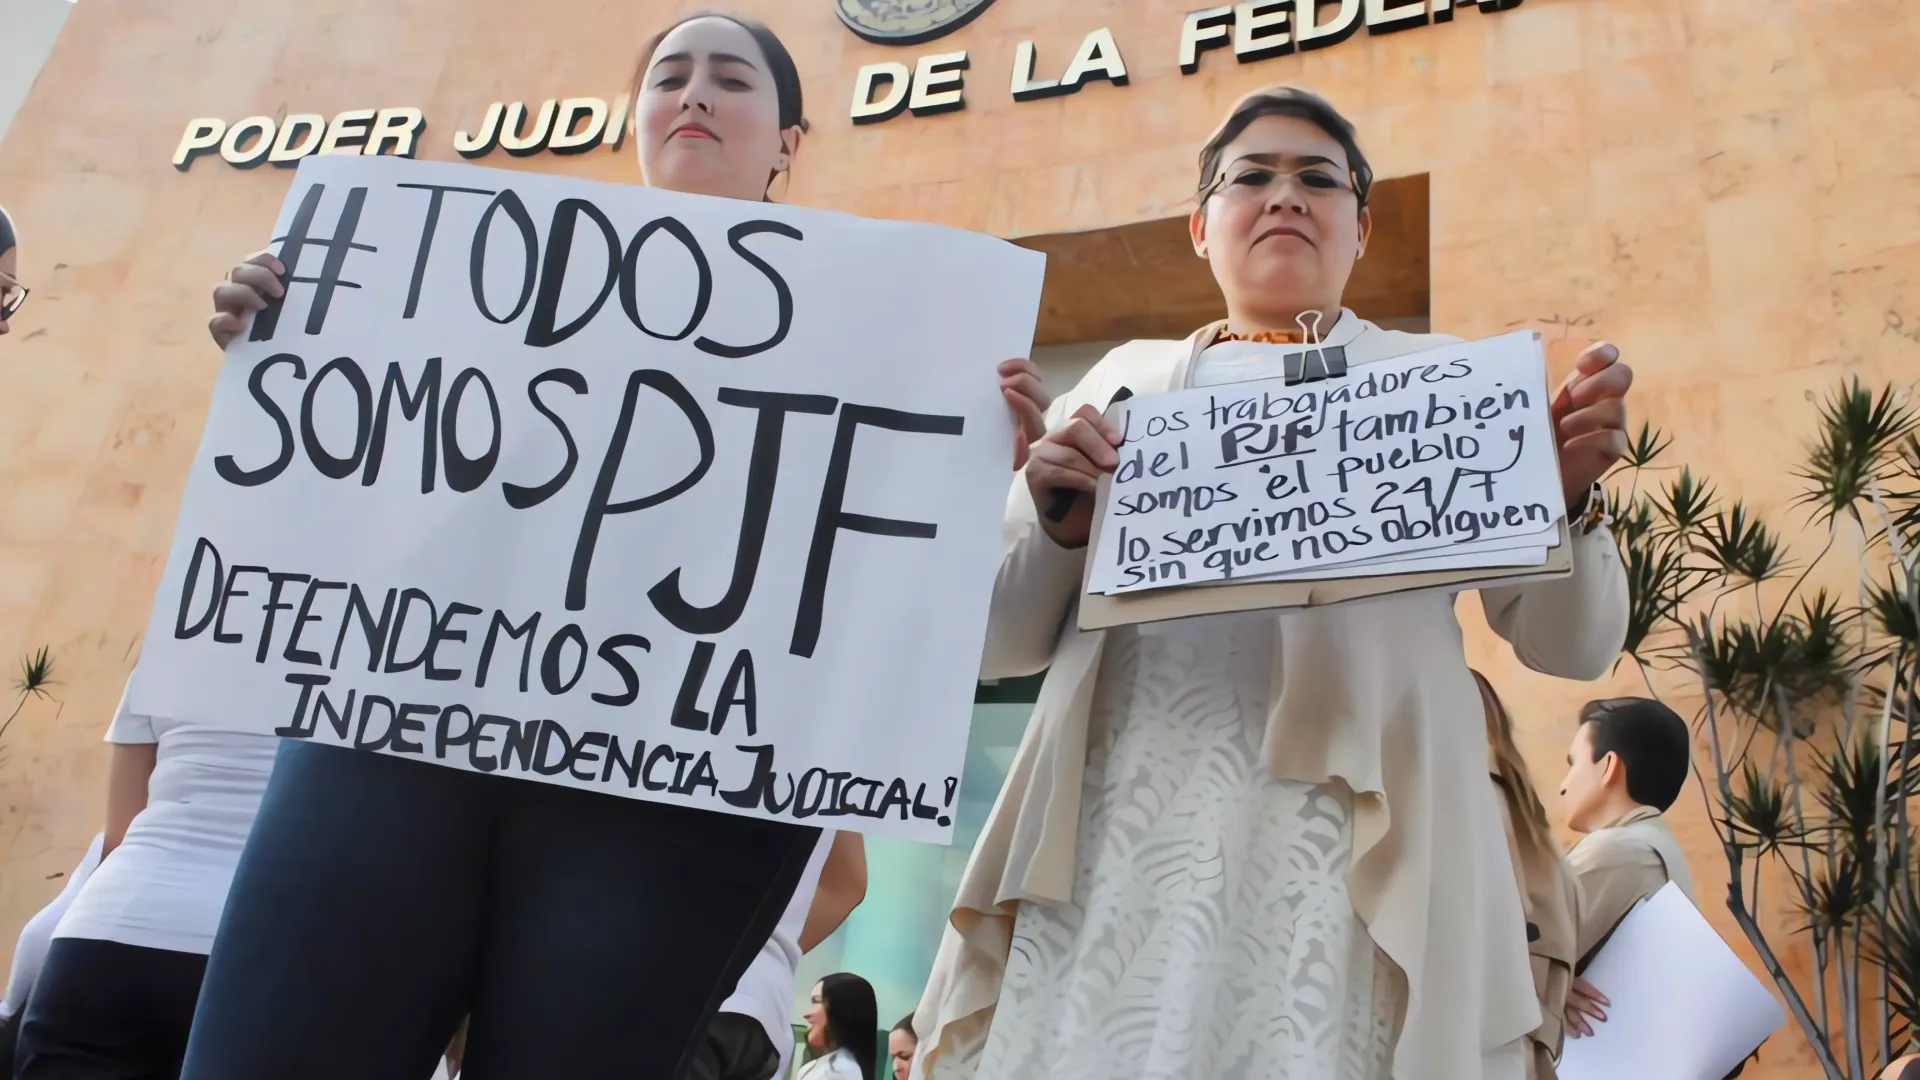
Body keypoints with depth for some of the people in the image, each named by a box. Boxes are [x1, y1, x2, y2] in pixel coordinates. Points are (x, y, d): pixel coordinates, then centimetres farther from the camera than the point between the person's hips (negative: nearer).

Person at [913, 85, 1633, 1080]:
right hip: (1117, 823, 2)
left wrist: (1569, 495, -12)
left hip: (1348, 825, -1)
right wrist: (1056, 528, -7)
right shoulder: (1123, 382, 17)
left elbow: (1570, 645, 7)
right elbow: (1001, 644, 14)